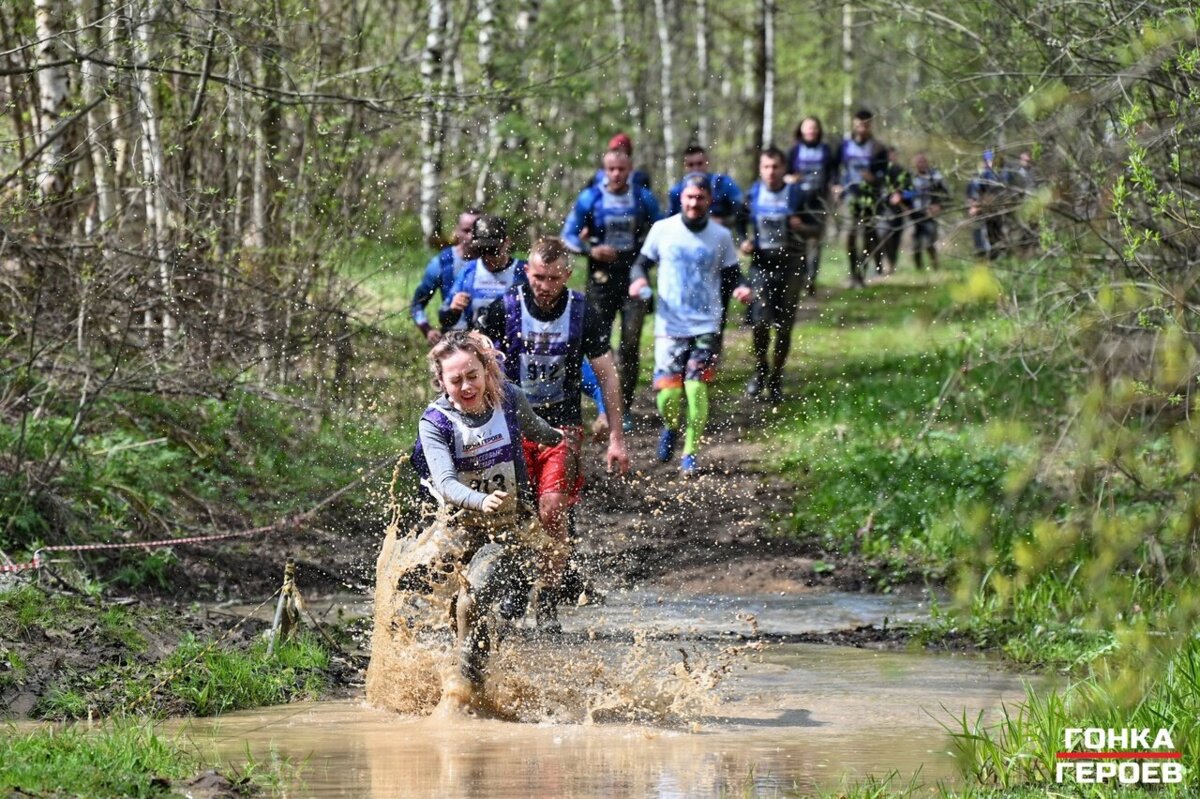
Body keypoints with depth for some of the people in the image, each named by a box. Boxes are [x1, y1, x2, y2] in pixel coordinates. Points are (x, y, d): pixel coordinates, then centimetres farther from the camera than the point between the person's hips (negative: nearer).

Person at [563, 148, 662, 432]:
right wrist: (590, 250, -15)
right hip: (602, 278, 0)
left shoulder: (644, 199, 3)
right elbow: (568, 235, 2)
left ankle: (624, 409, 3)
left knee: (631, 344, -5)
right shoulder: (590, 199, -2)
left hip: (634, 278, 0)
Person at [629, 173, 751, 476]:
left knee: (696, 387, -12)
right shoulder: (662, 229, 2)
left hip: (706, 327, 0)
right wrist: (639, 279, -11)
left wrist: (741, 288, -12)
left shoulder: (720, 236, 3)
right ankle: (671, 428, 28)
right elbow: (643, 262, 11)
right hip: (669, 326, 0)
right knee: (668, 392, -8)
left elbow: (731, 274, 10)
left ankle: (691, 451, 6)